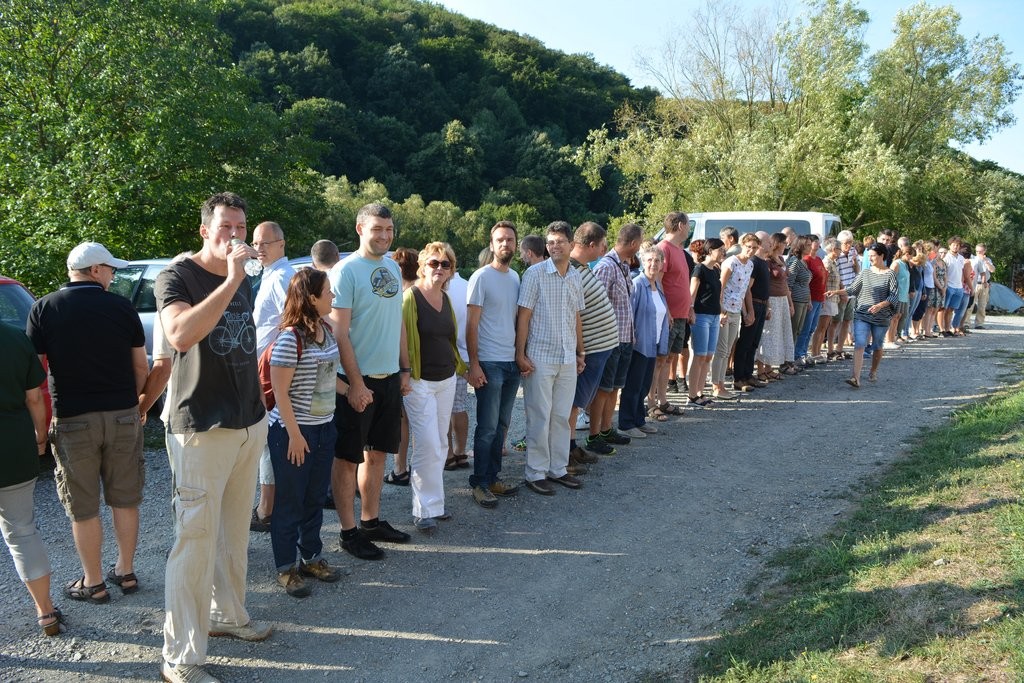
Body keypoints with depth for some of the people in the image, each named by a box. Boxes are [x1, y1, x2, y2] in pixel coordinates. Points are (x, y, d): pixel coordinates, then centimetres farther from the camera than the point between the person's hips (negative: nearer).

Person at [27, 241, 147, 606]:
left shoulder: (43, 309, -4)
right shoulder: (121, 307, -2)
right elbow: (140, 366, 2)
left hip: (73, 421, -1)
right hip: (123, 416, 2)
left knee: (83, 507, 9)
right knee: (124, 499, 14)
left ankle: (92, 583, 20)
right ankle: (125, 572, 25)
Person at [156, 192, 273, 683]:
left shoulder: (243, 282, 12)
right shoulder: (177, 276, -10)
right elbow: (181, 334, -31)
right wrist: (230, 281, -29)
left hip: (249, 423, 7)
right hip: (201, 428, -7)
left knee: (235, 531, 17)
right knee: (195, 539, -5)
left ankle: (227, 614, 34)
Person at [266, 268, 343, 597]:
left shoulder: (326, 332, 6)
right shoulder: (290, 338, -19)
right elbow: (280, 391, -18)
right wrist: (294, 434, -18)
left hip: (324, 428, 8)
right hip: (293, 431, -8)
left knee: (316, 498, 17)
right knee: (290, 501, 5)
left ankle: (311, 557, 32)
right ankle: (286, 568, 18)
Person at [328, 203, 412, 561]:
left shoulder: (393, 269, 10)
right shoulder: (346, 270, -13)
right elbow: (339, 331, -16)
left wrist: (405, 370, 12)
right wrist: (355, 382, -19)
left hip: (389, 378, 7)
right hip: (358, 380, -7)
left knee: (377, 453, 16)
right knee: (348, 458, 3)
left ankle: (371, 521, 29)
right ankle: (349, 532, 13)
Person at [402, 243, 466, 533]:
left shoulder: (446, 299, 11)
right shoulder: (410, 297, -11)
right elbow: (400, 338, -12)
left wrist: (461, 367, 20)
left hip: (446, 380, 7)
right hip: (419, 382, -7)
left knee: (440, 444, 11)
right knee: (427, 445, -8)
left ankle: (433, 501, 22)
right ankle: (425, 510, 2)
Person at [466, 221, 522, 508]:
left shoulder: (515, 277, 13)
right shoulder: (481, 277, -7)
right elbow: (472, 325, -9)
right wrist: (473, 364, -14)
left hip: (512, 362, 6)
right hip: (489, 363, -6)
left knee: (501, 425, 11)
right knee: (487, 427, -3)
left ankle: (493, 478, 21)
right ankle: (479, 484, 7)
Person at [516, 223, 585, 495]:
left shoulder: (576, 277, 10)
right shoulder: (535, 273, -7)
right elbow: (523, 316, -8)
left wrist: (580, 353, 17)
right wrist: (520, 354, -12)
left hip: (568, 359, 5)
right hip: (540, 358, -5)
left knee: (562, 416, 11)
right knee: (540, 418, 1)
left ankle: (558, 469, 22)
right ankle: (536, 473, 11)